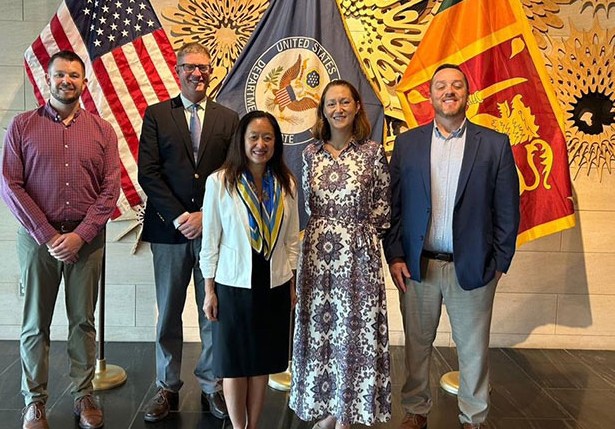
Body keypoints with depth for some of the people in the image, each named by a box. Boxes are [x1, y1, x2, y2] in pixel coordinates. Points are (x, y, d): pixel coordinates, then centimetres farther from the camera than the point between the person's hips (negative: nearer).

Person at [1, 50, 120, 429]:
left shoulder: (103, 130, 6)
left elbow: (111, 189, 0)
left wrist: (79, 235, -10)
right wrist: (48, 235, -10)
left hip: (87, 238, 1)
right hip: (37, 236, 0)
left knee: (83, 321, 8)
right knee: (35, 323, 7)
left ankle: (84, 395, 21)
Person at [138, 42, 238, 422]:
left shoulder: (229, 119, 9)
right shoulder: (156, 115, 7)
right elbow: (148, 173, -2)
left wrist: (206, 215, -9)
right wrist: (178, 217, -11)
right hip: (169, 230, 0)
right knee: (169, 313, 9)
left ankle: (212, 386, 21)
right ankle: (168, 388, 22)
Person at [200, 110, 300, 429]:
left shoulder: (286, 183, 1)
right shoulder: (219, 181, -9)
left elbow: (291, 239, 7)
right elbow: (210, 240, -5)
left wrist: (292, 284, 8)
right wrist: (209, 290, -4)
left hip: (274, 285, 3)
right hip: (234, 284, -3)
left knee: (262, 361, 14)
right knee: (235, 362, 10)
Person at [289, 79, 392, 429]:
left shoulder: (373, 152, -4)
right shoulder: (311, 153, 5)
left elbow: (382, 210, 0)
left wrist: (356, 238, 1)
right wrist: (325, 234, 9)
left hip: (358, 255, -3)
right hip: (317, 253, 3)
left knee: (353, 331, 5)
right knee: (319, 329, 10)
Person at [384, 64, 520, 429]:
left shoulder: (495, 144, 0)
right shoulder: (407, 143, 4)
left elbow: (507, 210, 1)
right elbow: (392, 205, 3)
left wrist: (500, 262, -2)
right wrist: (394, 256, -3)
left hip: (472, 268, -1)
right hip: (417, 266, 1)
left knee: (474, 349, 12)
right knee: (417, 344, 14)